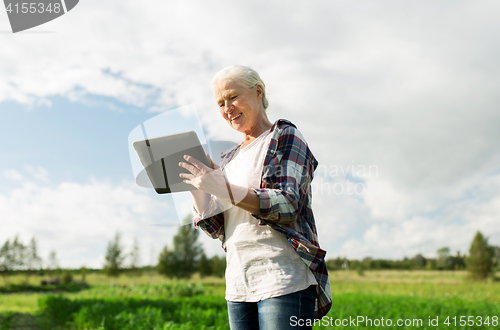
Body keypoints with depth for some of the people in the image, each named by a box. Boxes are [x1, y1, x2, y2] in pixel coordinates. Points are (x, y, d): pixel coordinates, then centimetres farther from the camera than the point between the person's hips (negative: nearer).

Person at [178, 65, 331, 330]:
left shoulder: (285, 137, 0)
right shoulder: (229, 158, 17)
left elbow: (288, 206, -14)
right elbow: (215, 228, 12)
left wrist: (223, 189, -19)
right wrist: (196, 188, -3)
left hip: (283, 279, -6)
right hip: (239, 284, 6)